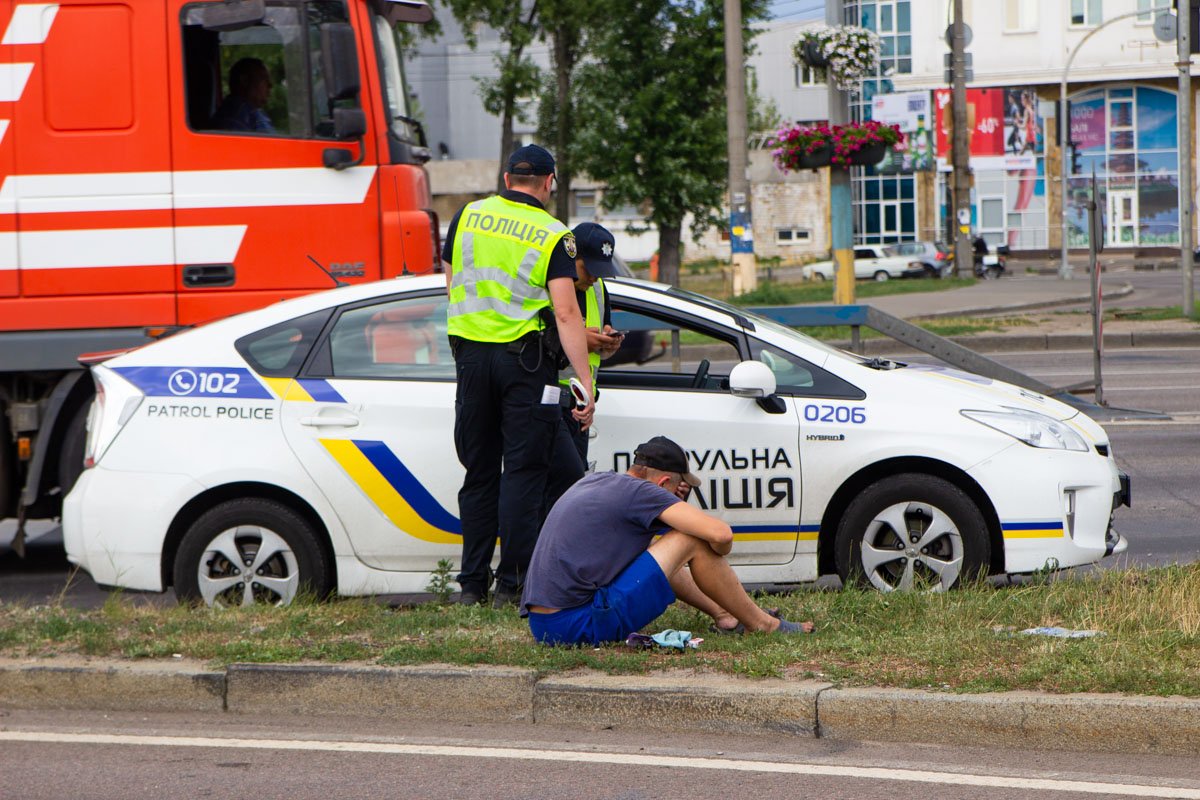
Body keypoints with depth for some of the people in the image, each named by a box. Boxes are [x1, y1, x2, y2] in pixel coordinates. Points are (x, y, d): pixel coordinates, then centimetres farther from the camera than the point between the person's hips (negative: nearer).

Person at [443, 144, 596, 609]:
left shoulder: (468, 216, 6)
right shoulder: (553, 235, -6)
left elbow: (451, 283, 17)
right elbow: (565, 314, -14)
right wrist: (587, 386, -15)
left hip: (470, 355, 4)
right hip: (526, 359, -4)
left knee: (479, 472, 11)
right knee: (523, 471, 0)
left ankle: (472, 583, 12)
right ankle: (510, 584, -3)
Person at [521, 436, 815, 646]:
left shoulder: (596, 481, 17)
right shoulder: (638, 491, -9)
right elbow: (720, 534, -16)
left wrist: (676, 503, 21)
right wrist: (720, 554, 7)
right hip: (579, 625, -9)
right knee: (691, 541, -4)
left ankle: (722, 614, 34)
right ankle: (762, 624, 8)